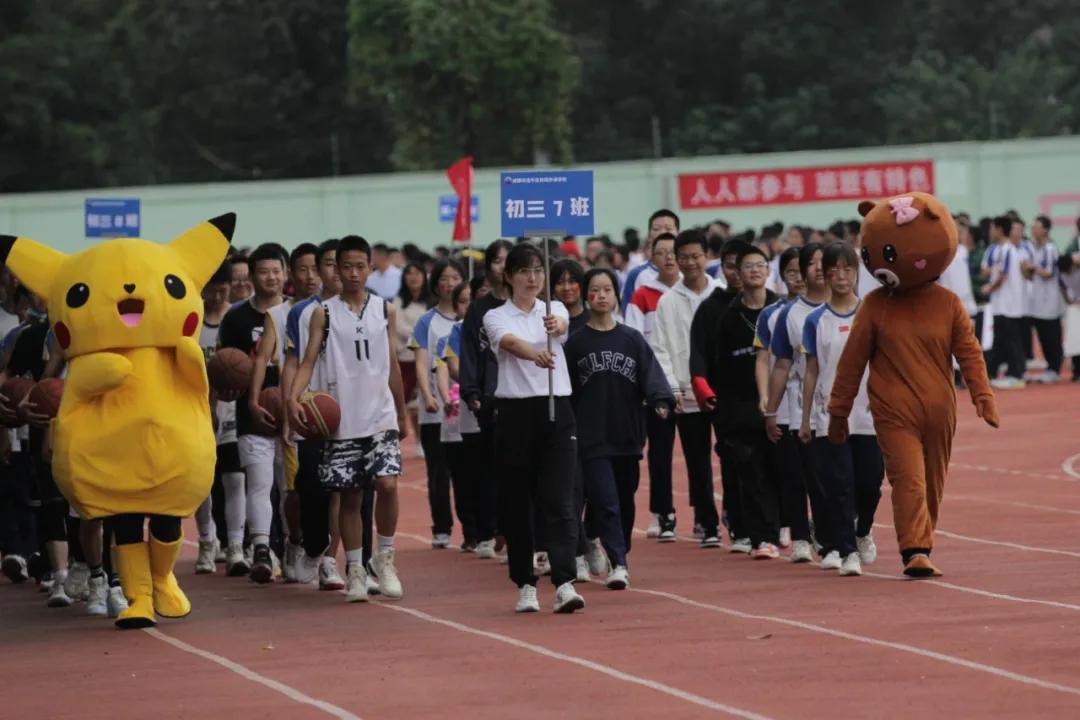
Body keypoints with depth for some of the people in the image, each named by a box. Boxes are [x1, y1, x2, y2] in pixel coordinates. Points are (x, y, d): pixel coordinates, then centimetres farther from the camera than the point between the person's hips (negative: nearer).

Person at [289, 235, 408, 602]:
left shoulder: (385, 310, 8)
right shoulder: (324, 313, 2)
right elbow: (309, 360, -6)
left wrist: (402, 416, 18)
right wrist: (294, 396, -23)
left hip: (381, 416, 1)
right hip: (342, 420, -1)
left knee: (387, 483, -16)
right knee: (349, 496, 3)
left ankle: (384, 557, 2)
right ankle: (354, 569, 13)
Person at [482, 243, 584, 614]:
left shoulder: (554, 310, 9)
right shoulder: (496, 317, 1)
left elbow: (562, 326, -17)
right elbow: (512, 343, -22)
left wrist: (556, 326, -43)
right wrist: (536, 354, -45)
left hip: (556, 412, 1)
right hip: (516, 413, -1)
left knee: (559, 501, -9)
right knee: (517, 504, 3)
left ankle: (564, 583, -18)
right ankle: (526, 585, 13)